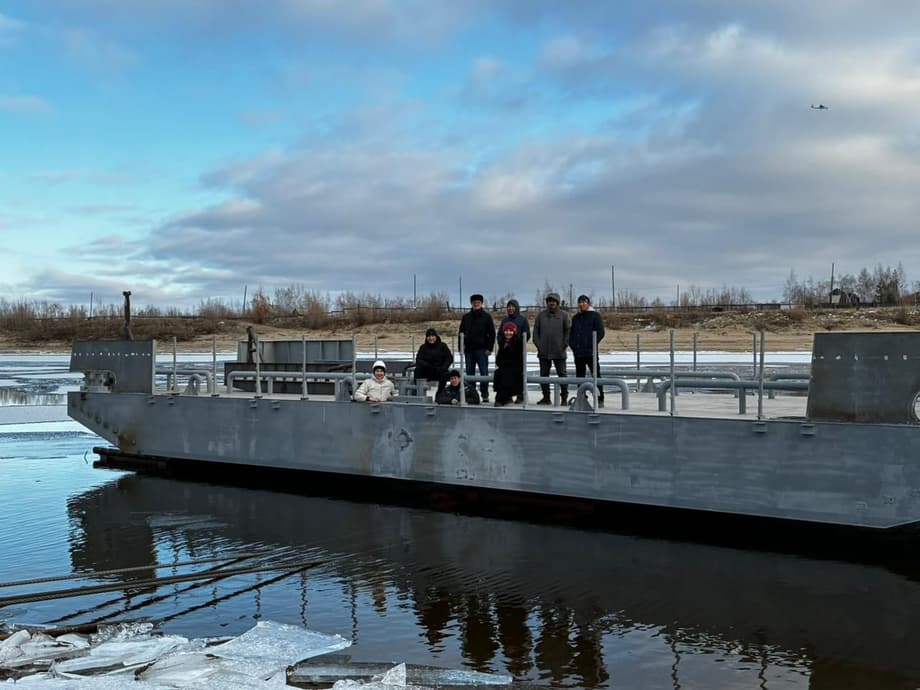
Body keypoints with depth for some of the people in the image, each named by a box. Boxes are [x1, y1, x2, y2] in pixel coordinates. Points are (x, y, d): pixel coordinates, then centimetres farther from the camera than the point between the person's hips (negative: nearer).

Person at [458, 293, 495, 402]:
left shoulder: (486, 317, 2)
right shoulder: (466, 317, 11)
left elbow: (492, 333, -1)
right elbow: (461, 332, 14)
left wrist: (489, 348, -8)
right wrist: (461, 347, 5)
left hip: (481, 349, -4)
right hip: (469, 349, 4)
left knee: (484, 373, -4)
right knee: (469, 373, 7)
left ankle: (485, 395, 1)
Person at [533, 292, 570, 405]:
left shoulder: (563, 315, 3)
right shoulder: (541, 315, 9)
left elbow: (568, 331, 2)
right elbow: (536, 331, 10)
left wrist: (563, 345, -6)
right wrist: (538, 345, -1)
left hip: (559, 352, -3)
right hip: (543, 352, 3)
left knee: (562, 375, 0)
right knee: (544, 375, 6)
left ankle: (564, 397, 4)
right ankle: (546, 397, 14)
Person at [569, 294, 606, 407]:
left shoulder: (595, 316, 1)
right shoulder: (575, 318, 17)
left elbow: (600, 333, -5)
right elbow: (571, 333, 21)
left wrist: (592, 345, -11)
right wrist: (572, 345, 6)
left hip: (591, 352, -5)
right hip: (578, 353, 6)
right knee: (580, 376, 7)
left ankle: (600, 400, -5)